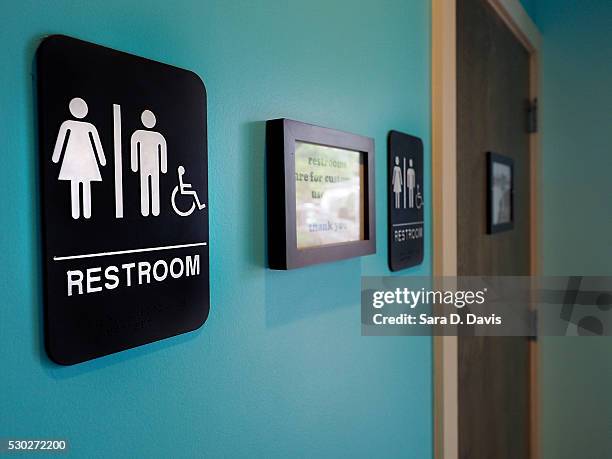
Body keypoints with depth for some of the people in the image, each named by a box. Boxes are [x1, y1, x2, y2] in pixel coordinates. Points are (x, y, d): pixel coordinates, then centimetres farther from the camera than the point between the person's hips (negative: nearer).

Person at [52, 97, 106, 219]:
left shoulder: (67, 124, 0)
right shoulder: (90, 127, 1)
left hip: (72, 157, 0)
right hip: (87, 156, 1)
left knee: (74, 184, 0)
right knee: (86, 185, -1)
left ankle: (76, 214, -3)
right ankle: (87, 214, -2)